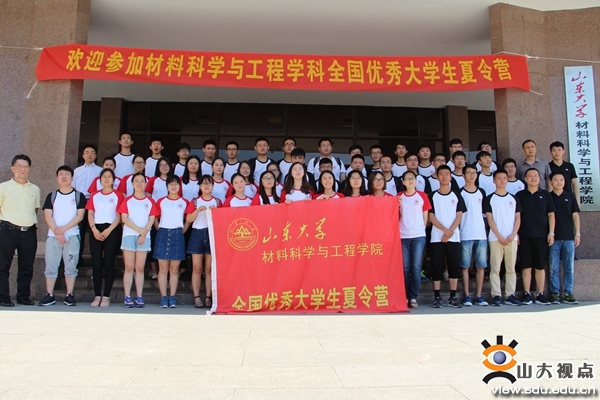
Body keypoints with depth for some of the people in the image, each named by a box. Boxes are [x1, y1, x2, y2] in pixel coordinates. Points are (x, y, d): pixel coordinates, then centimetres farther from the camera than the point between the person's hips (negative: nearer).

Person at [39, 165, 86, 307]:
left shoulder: (79, 196, 6)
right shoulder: (51, 196, 11)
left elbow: (80, 216, -2)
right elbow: (48, 216, 2)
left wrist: (64, 228, -12)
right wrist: (57, 232, -11)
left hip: (72, 236, -2)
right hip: (53, 236, 2)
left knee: (71, 267, 0)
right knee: (51, 266, 2)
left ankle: (69, 295, 4)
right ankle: (49, 295, 8)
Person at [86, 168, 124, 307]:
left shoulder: (118, 195, 5)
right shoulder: (95, 195, 15)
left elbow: (119, 215, -2)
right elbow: (90, 214, 8)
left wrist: (109, 230, -13)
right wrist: (94, 229, -8)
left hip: (112, 231, -3)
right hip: (96, 230, 3)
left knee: (108, 263, -3)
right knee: (97, 263, 1)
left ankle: (106, 296, 1)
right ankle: (97, 295, 6)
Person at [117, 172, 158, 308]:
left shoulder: (150, 201, 9)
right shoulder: (127, 200, 7)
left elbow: (151, 219, 2)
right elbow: (124, 218, -2)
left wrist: (144, 233, -12)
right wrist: (139, 229, -12)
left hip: (144, 237, 1)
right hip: (129, 235, 0)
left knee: (140, 268, 2)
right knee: (129, 267, -1)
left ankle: (139, 297, 4)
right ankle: (127, 297, 1)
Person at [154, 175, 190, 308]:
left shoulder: (184, 202, 6)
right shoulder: (161, 201, 6)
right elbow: (155, 219, 10)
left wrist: (181, 232, 3)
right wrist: (160, 231, 2)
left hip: (177, 235, 0)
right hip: (163, 235, 0)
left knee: (174, 269, 4)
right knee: (163, 268, 1)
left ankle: (173, 298, 8)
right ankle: (163, 298, 5)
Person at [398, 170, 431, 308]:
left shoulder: (422, 196, 4)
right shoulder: (399, 196, 7)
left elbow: (425, 216, 8)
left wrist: (421, 229, 5)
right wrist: (397, 205, -8)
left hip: (418, 236, -1)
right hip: (403, 236, 1)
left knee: (416, 267, -2)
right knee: (405, 267, 2)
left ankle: (413, 297, 4)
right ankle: (405, 297, 10)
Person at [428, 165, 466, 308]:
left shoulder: (457, 196, 10)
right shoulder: (432, 196, 5)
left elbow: (459, 216, 3)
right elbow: (431, 217, -1)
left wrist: (450, 231, -10)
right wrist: (445, 230, -13)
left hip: (454, 237, 1)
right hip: (437, 237, -1)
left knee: (454, 267, 2)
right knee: (437, 267, 0)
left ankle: (453, 297, 10)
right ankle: (437, 297, 6)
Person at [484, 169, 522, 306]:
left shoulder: (514, 198, 12)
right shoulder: (489, 199, 3)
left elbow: (518, 218, 9)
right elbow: (490, 219, -2)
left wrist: (513, 235, -6)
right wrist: (499, 236, -10)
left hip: (512, 238, 3)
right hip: (495, 238, -3)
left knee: (511, 268, 4)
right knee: (495, 268, -2)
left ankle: (510, 295, 9)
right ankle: (496, 295, 1)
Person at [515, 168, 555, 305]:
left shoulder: (545, 195, 8)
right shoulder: (520, 195, 7)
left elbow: (551, 214, 7)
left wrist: (551, 233, -1)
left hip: (541, 236, 0)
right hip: (524, 236, 0)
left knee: (540, 266, 5)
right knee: (526, 266, 1)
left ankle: (540, 295, 10)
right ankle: (527, 294, 6)